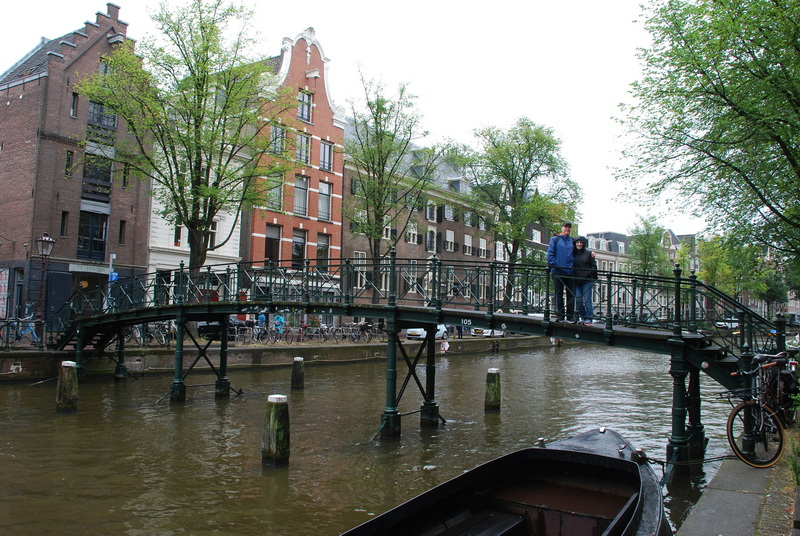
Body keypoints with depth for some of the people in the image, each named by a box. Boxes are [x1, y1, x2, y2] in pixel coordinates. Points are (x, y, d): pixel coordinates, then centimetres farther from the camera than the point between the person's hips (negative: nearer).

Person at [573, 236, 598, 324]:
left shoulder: (588, 253, 1)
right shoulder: (573, 253, 8)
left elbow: (594, 266, 2)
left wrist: (588, 274, -11)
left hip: (587, 281, -3)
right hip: (577, 281, 3)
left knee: (587, 300, -4)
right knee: (578, 300, 3)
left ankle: (589, 318, 4)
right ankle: (583, 317, 14)